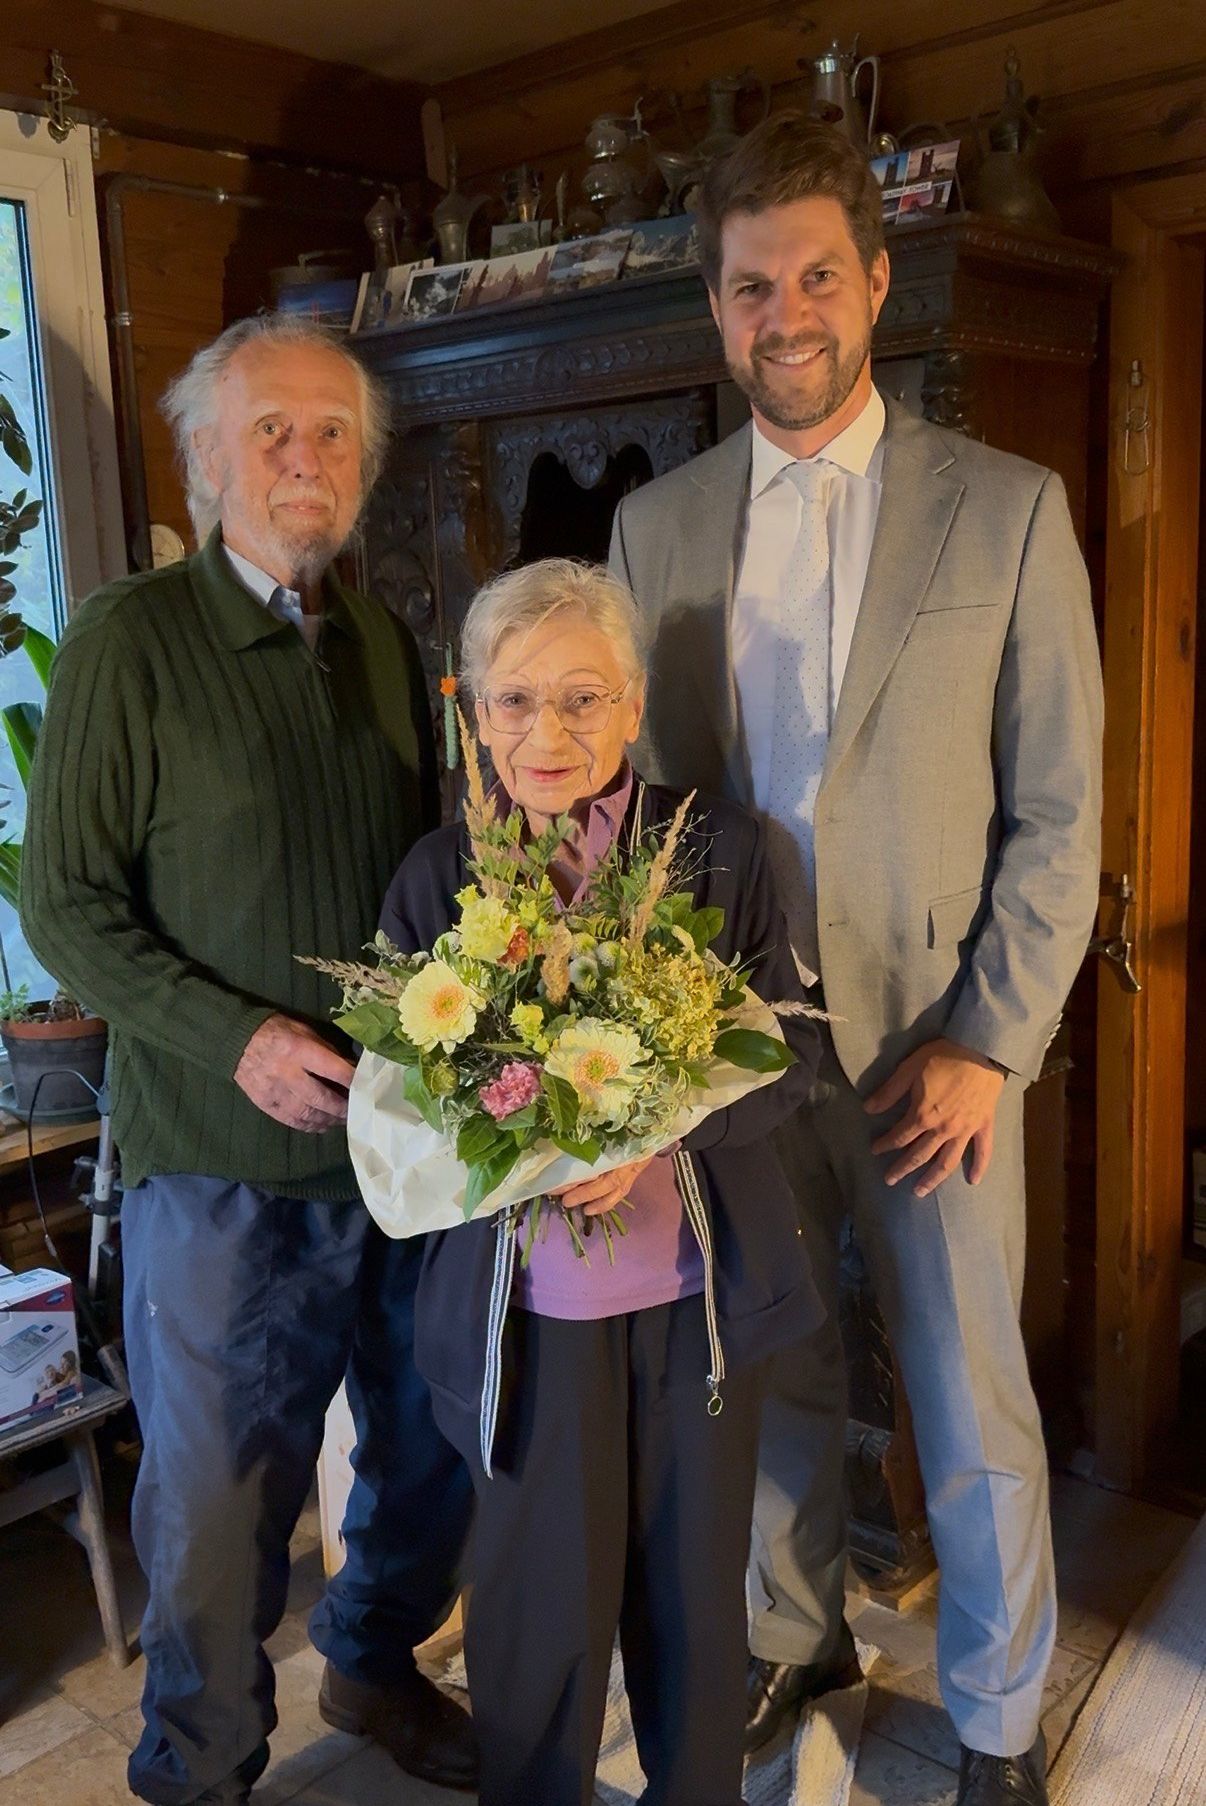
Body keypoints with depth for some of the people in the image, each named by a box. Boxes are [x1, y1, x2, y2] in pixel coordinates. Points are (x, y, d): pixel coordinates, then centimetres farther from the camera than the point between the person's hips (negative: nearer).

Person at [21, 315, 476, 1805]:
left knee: (437, 1453, 19)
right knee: (216, 1504, 8)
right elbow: (66, 904, -8)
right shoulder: (131, 638, -7)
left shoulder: (383, 645, 9)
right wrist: (237, 1038, -18)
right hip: (223, 1162, -5)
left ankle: (374, 1660, 47)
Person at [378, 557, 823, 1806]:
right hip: (531, 1303, 0)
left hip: (700, 1287, 1)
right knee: (545, 1590, 12)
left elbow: (791, 1051, -4)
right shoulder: (438, 876, -3)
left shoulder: (721, 850, -4)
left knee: (695, 1579, 18)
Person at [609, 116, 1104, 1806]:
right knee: (775, 1380, 19)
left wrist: (987, 1044, -10)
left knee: (975, 1413, 11)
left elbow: (1059, 812, -5)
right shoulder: (654, 523, 4)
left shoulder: (1007, 509, -4)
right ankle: (796, 1638, 44)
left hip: (932, 1046, -2)